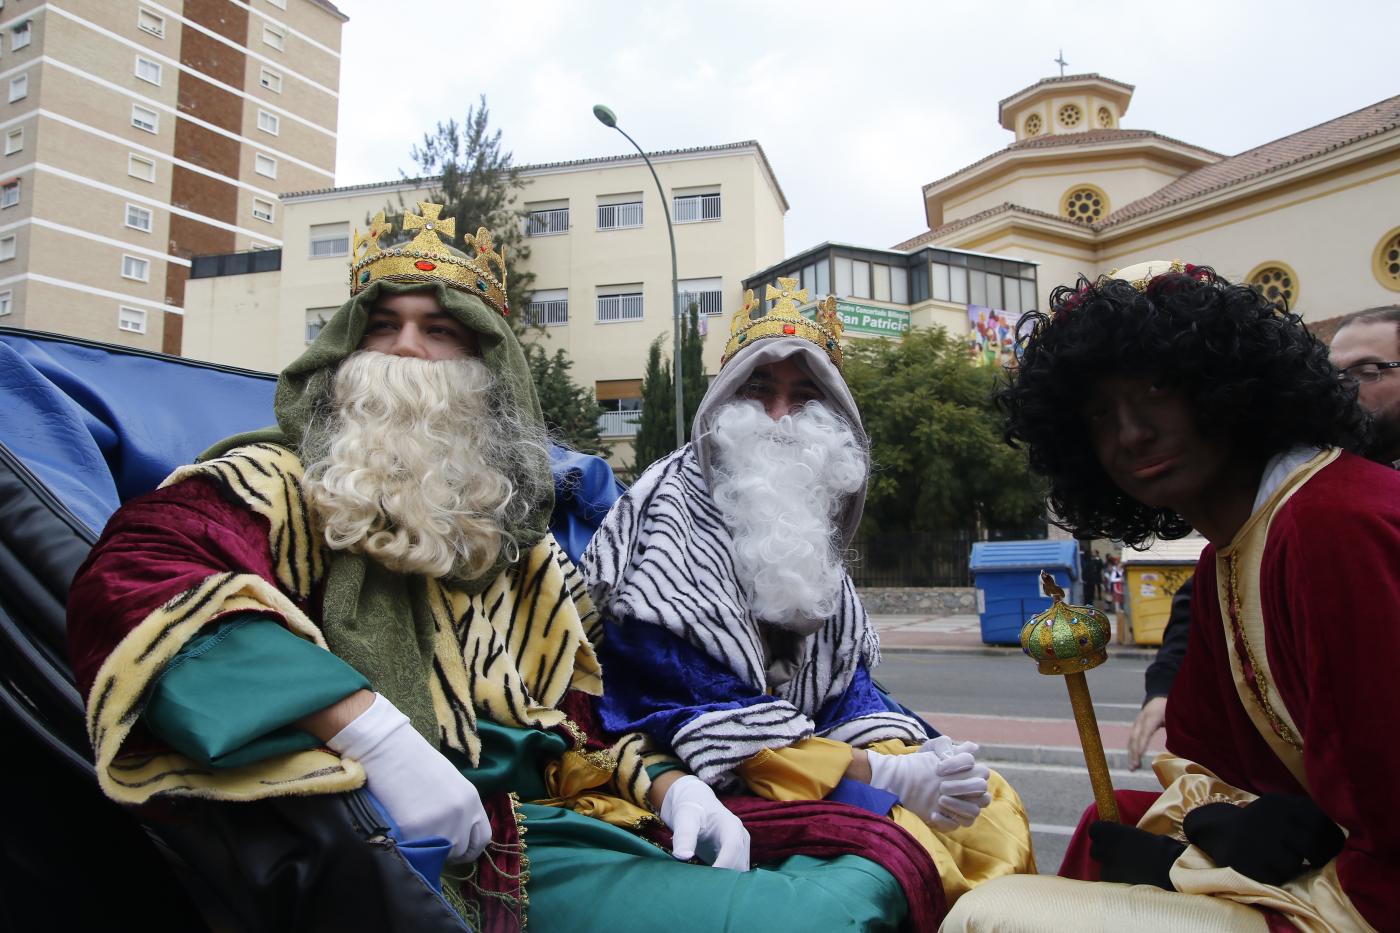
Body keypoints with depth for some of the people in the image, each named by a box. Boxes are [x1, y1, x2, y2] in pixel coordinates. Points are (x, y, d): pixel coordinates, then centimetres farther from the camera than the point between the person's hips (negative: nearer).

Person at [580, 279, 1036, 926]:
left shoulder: (808, 527, 10)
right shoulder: (667, 522, -13)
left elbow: (848, 679, 8)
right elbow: (689, 709, -21)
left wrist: (907, 753, -14)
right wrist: (878, 773, -24)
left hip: (814, 765, 7)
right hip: (684, 784, -7)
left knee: (990, 808, -2)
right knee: (897, 847, -26)